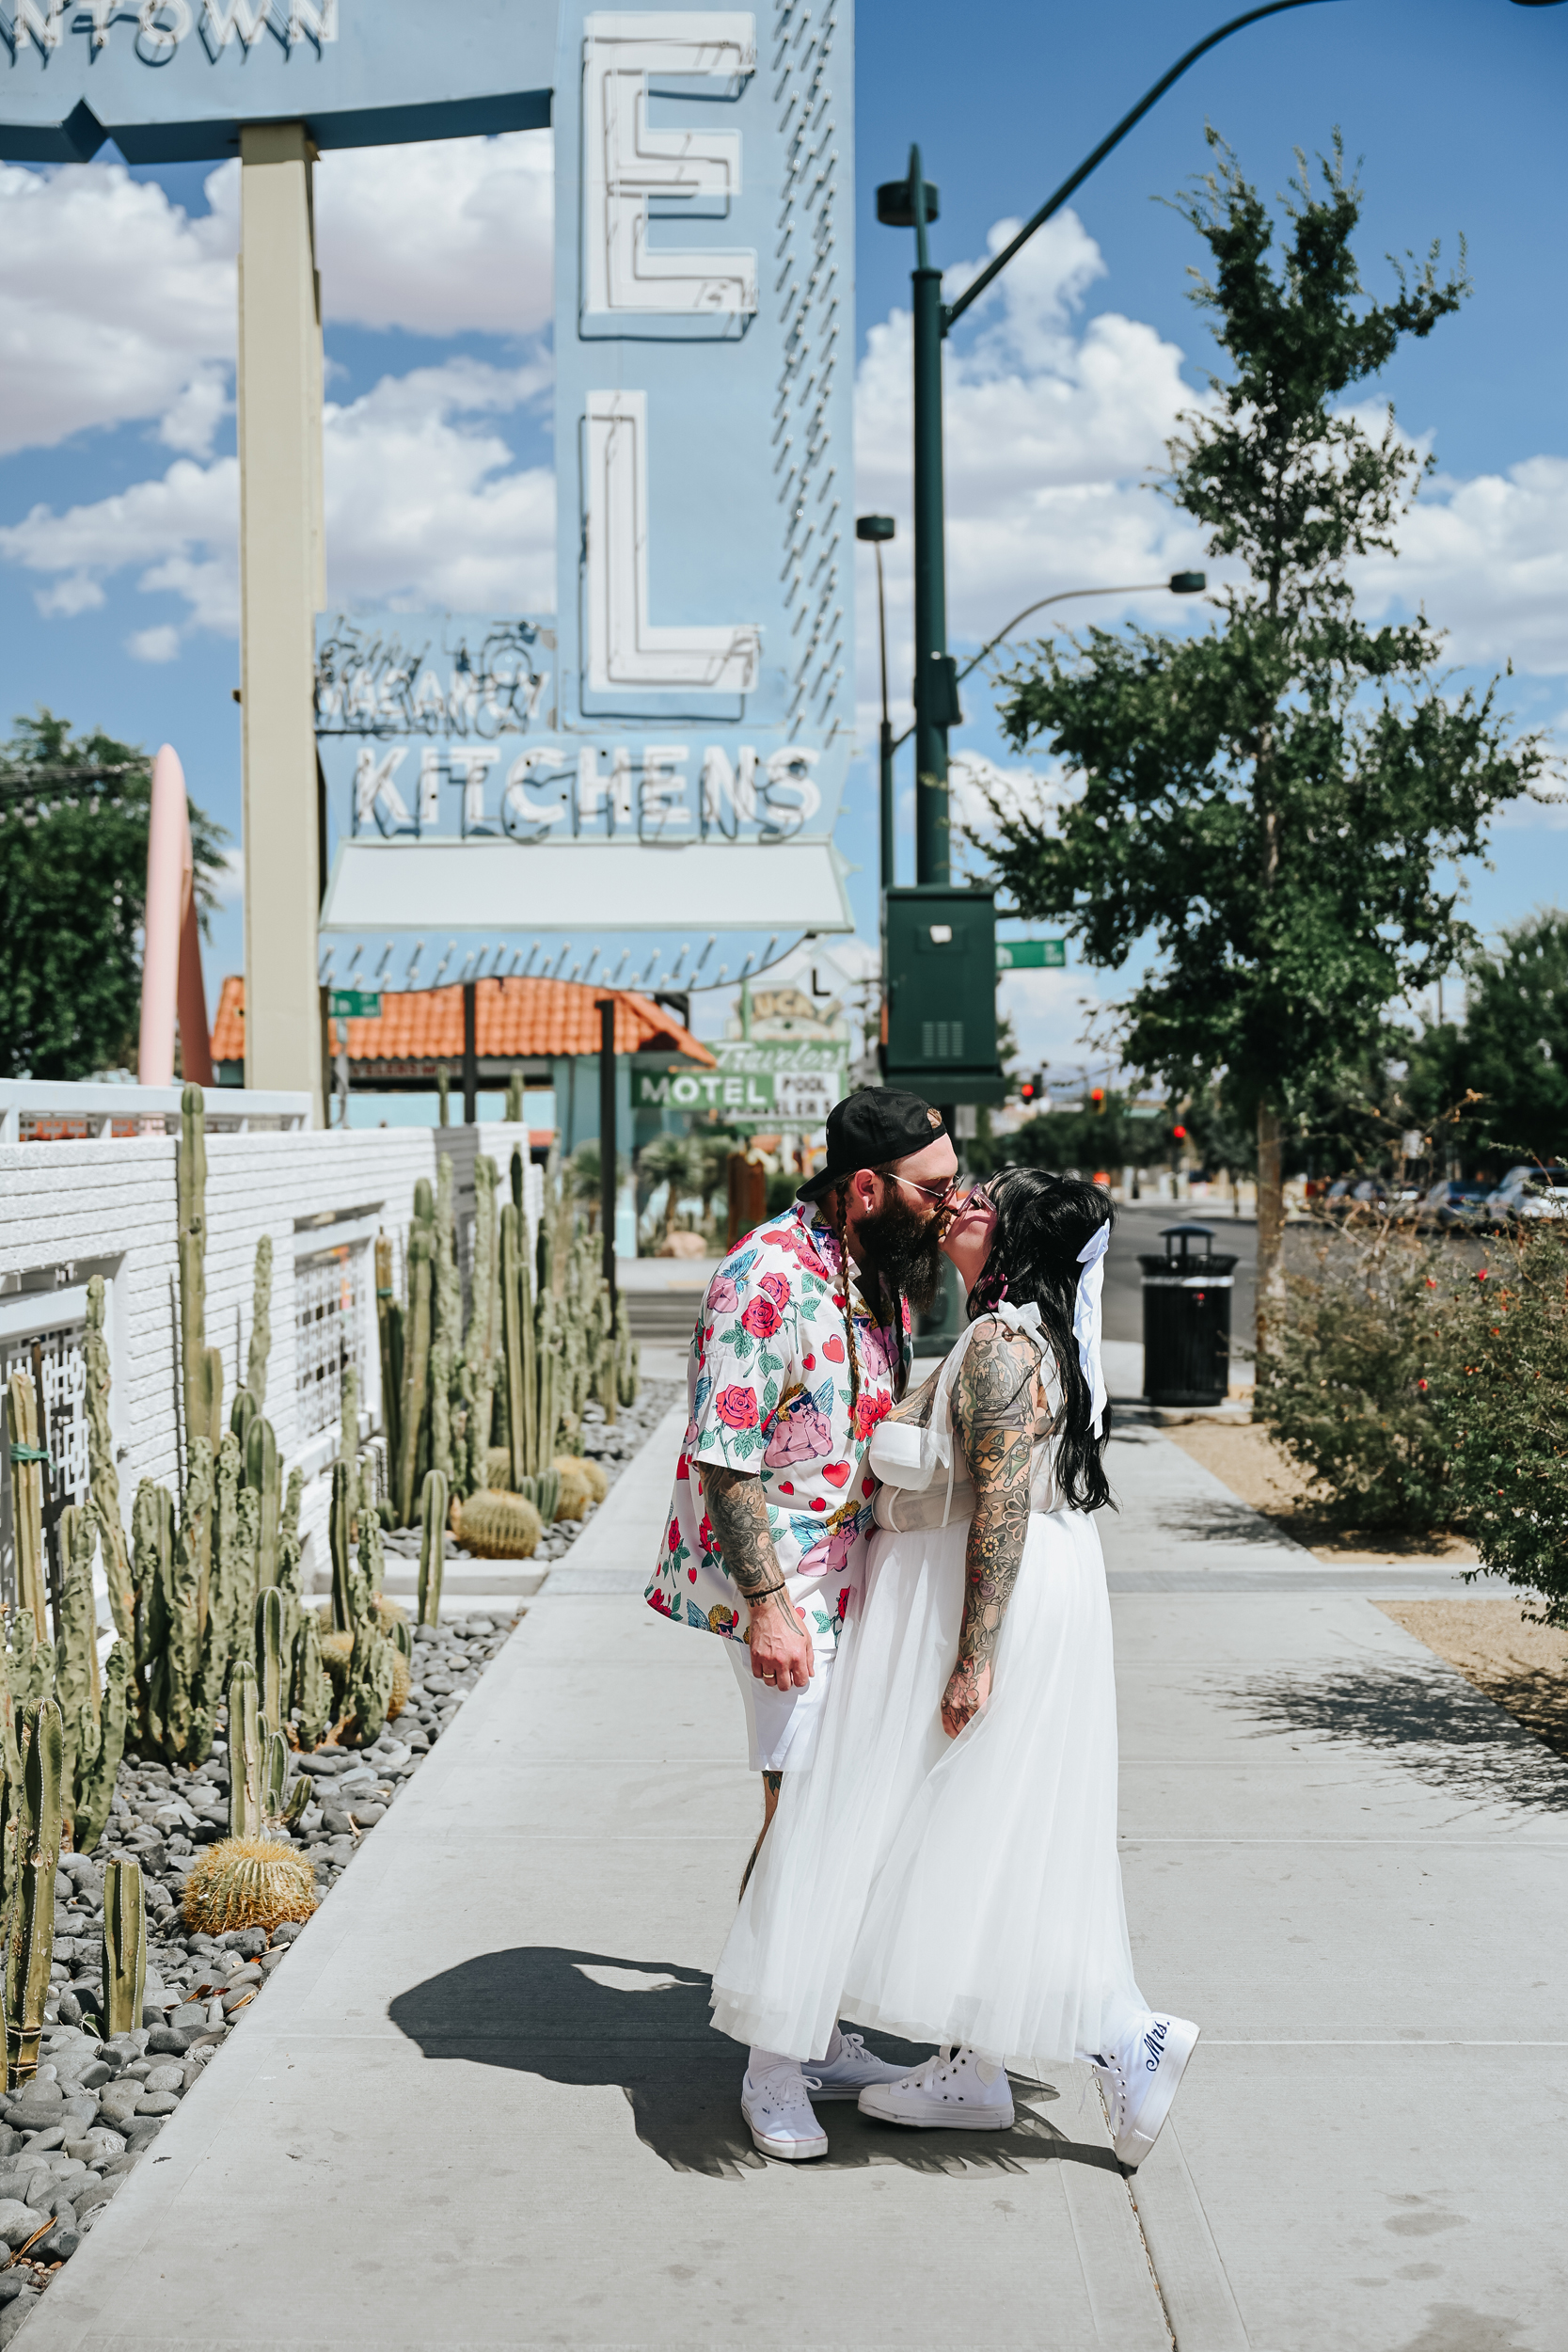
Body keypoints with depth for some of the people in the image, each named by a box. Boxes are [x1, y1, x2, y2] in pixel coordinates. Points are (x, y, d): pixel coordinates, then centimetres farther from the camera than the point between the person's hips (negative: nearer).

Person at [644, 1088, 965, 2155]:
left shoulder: (886, 1270, 7)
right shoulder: (769, 1279, -21)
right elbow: (725, 1460, -21)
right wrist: (767, 1604, -23)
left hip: (858, 1579, 9)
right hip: (784, 1589, -8)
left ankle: (822, 2038, 26)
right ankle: (773, 2063, 10)